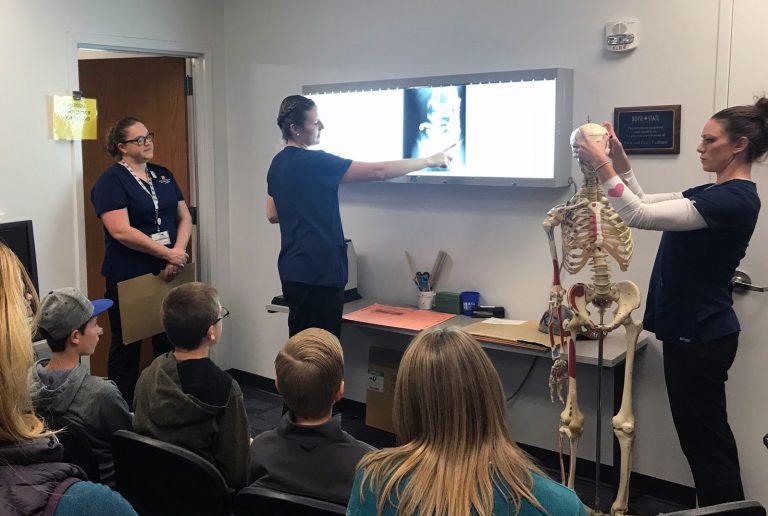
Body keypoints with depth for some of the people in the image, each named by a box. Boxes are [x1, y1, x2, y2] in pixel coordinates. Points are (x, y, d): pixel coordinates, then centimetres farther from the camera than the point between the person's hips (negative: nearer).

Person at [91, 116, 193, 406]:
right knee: (126, 344, 5)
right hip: (129, 278, -5)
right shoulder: (111, 180, -8)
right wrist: (167, 253, -17)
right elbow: (121, 231, -18)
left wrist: (178, 252, -8)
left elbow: (184, 217, 10)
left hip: (167, 274, 6)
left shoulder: (163, 175, 12)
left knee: (169, 341, 11)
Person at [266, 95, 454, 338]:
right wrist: (429, 161, -9)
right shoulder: (314, 162, -17)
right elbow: (378, 172, -17)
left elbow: (272, 215, 20)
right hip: (319, 272, -9)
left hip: (292, 270, 9)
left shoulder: (277, 165, 9)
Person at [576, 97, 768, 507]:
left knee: (705, 438, 2)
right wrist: (620, 160, 3)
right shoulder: (714, 192, 11)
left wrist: (603, 169, -22)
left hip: (700, 336, -10)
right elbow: (646, 203, 15)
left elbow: (639, 216, -26)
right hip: (692, 331, 10)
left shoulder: (735, 199, -20)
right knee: (704, 436, 19)